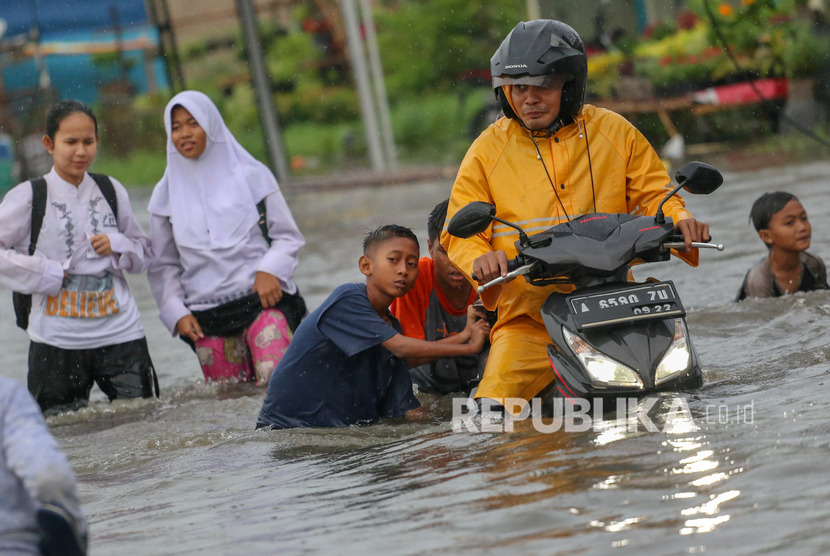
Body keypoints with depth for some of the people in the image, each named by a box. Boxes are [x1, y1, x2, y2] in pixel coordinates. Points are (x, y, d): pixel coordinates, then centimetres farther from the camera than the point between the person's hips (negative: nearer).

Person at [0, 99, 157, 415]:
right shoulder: (28, 197, 0)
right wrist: (47, 273, -11)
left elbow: (145, 252, 16)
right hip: (57, 338, -3)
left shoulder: (112, 191, 10)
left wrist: (116, 246, -4)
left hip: (121, 332, 3)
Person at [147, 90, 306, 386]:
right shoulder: (166, 195, 11)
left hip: (262, 299, -2)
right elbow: (163, 266, 15)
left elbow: (287, 237, 9)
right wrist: (176, 313, 1)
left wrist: (270, 270, -10)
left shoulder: (252, 176, 6)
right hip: (206, 316, 2)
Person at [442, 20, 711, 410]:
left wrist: (679, 220, -10)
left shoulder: (615, 133, 9)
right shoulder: (488, 150, 7)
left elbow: (654, 193, 12)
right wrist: (478, 261, -18)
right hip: (527, 317, -1)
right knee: (495, 409, -21)